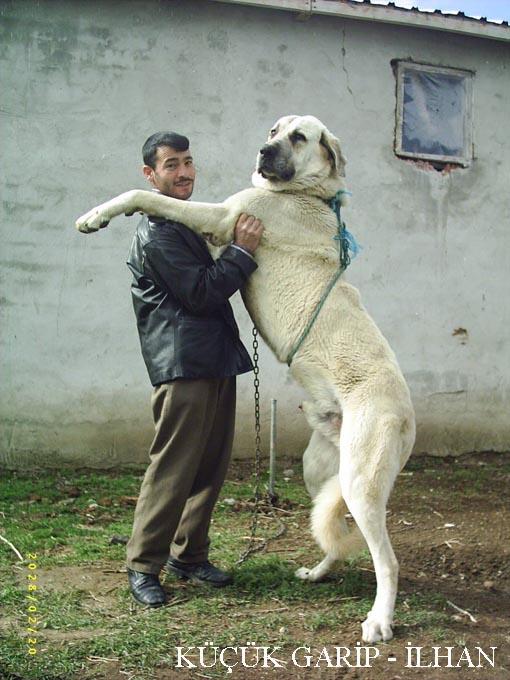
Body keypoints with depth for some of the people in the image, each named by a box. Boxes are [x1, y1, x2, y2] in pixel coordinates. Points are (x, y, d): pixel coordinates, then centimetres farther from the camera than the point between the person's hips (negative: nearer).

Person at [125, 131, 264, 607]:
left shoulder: (186, 224, 22)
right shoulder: (156, 234, -10)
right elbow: (200, 293, -16)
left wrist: (240, 248, 17)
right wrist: (242, 250, -13)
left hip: (214, 363, 10)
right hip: (182, 366, -10)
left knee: (210, 468, 11)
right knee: (172, 470, -6)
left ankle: (188, 554, 22)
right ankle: (143, 566, 4)